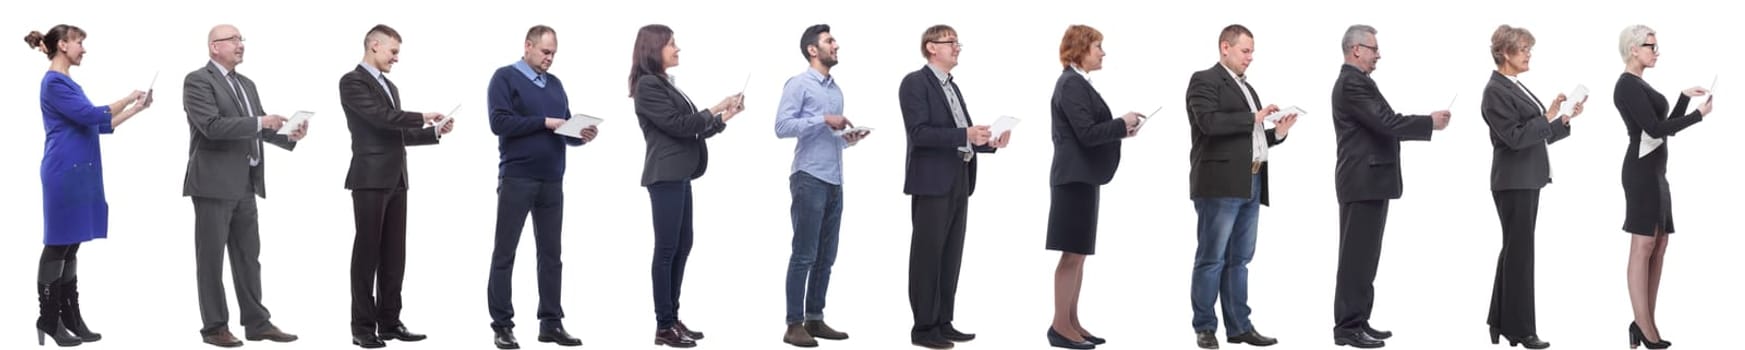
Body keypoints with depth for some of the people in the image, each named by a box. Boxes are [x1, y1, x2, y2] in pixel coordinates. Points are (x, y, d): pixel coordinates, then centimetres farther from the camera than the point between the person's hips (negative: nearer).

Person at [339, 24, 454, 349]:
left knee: (394, 254, 7)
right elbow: (381, 116, -19)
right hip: (370, 179, -8)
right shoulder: (352, 82, -7)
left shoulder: (390, 86, 20)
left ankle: (389, 322, 11)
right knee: (367, 252, -4)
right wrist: (422, 117, -11)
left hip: (395, 180, 8)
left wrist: (435, 132, 9)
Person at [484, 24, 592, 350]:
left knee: (552, 253, 7)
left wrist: (581, 135, -6)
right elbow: (500, 122, -14)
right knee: (505, 253, 0)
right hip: (517, 179, -6)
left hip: (552, 181, 6)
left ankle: (551, 323, 13)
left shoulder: (555, 84, 16)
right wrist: (544, 122, -15)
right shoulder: (505, 77, -2)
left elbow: (565, 129, 16)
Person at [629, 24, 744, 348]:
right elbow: (678, 125, -16)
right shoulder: (648, 85, -11)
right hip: (665, 176, -9)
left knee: (681, 246, 11)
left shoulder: (665, 84, 17)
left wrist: (724, 117, 8)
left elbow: (690, 128, 16)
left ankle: (672, 319, 16)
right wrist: (715, 109, -6)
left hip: (678, 175, 10)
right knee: (667, 249, -6)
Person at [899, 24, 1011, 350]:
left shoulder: (952, 87, 19)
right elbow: (919, 133, -19)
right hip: (932, 182, -9)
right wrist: (965, 134, -26)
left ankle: (943, 323, 15)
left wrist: (989, 142, 2)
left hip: (958, 182, 9)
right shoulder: (915, 83, -8)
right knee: (928, 256, -4)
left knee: (951, 256, 10)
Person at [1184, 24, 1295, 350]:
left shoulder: (1246, 87, 23)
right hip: (1220, 183, -8)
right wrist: (1254, 118, -16)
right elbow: (1209, 122, -19)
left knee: (1239, 259, 9)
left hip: (1250, 183, 8)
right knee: (1212, 259, -4)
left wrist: (1276, 133, 7)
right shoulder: (1205, 81, -3)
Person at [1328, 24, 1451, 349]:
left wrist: (1425, 124, 9)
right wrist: (1430, 122, -13)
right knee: (1357, 255, -8)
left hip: (1369, 181, 11)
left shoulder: (1357, 81, 18)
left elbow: (1381, 125, 17)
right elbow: (1386, 123, -22)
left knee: (1364, 255, 12)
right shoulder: (1352, 83, -15)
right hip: (1362, 182, -11)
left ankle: (1358, 321, 16)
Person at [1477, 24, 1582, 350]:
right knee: (1520, 253, -5)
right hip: (1514, 182, -10)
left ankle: (1501, 323, 18)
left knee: (1513, 250, 12)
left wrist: (1565, 119, 4)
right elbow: (1515, 137, -21)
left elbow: (1537, 135, 15)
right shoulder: (1496, 91, -14)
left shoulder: (1516, 87, 15)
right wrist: (1547, 117, -22)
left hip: (1527, 180, 10)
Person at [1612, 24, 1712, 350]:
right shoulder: (1628, 85, -12)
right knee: (1643, 246, -10)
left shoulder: (1640, 85, 19)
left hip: (1654, 170, 10)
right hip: (1642, 170, -10)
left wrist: (1685, 98, 11)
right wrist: (1699, 115, -12)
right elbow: (1655, 129, -19)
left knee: (1659, 245, 7)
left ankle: (1646, 324, 7)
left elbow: (1666, 127, 20)